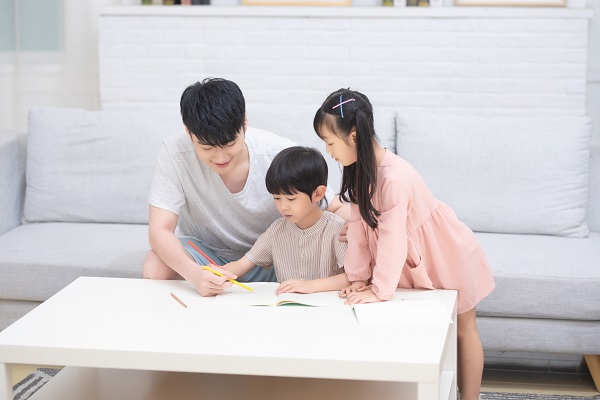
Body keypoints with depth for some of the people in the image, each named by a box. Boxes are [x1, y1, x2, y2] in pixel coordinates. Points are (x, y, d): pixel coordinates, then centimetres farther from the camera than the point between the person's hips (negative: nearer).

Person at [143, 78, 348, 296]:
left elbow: (338, 209, -13)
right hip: (205, 251, 1)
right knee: (155, 268, -31)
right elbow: (159, 230, -25)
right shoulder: (174, 153, -23)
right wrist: (194, 274, -46)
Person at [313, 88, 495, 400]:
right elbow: (359, 225, -7)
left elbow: (391, 238, -33)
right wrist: (359, 276, -7)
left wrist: (379, 289, -28)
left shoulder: (395, 178, -36)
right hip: (415, 263, 8)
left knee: (463, 329, 10)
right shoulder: (360, 170, -9)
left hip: (448, 256, -8)